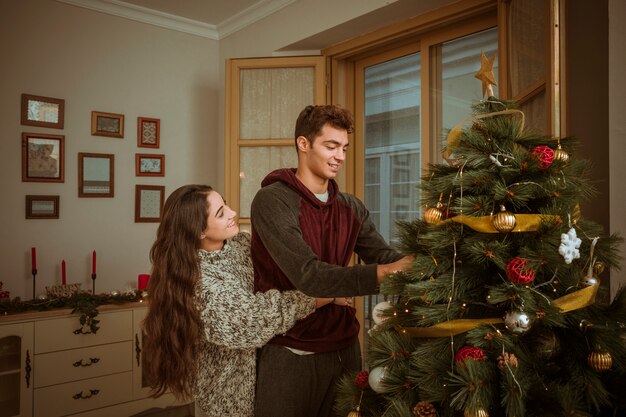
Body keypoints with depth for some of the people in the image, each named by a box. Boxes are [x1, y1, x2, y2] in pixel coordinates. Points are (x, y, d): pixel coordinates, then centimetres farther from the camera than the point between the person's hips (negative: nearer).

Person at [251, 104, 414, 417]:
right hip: (290, 353, -5)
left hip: (343, 346, 6)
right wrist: (384, 273, -33)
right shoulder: (273, 201, -16)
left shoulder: (351, 208, 6)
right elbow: (309, 276, -26)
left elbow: (384, 257, -5)